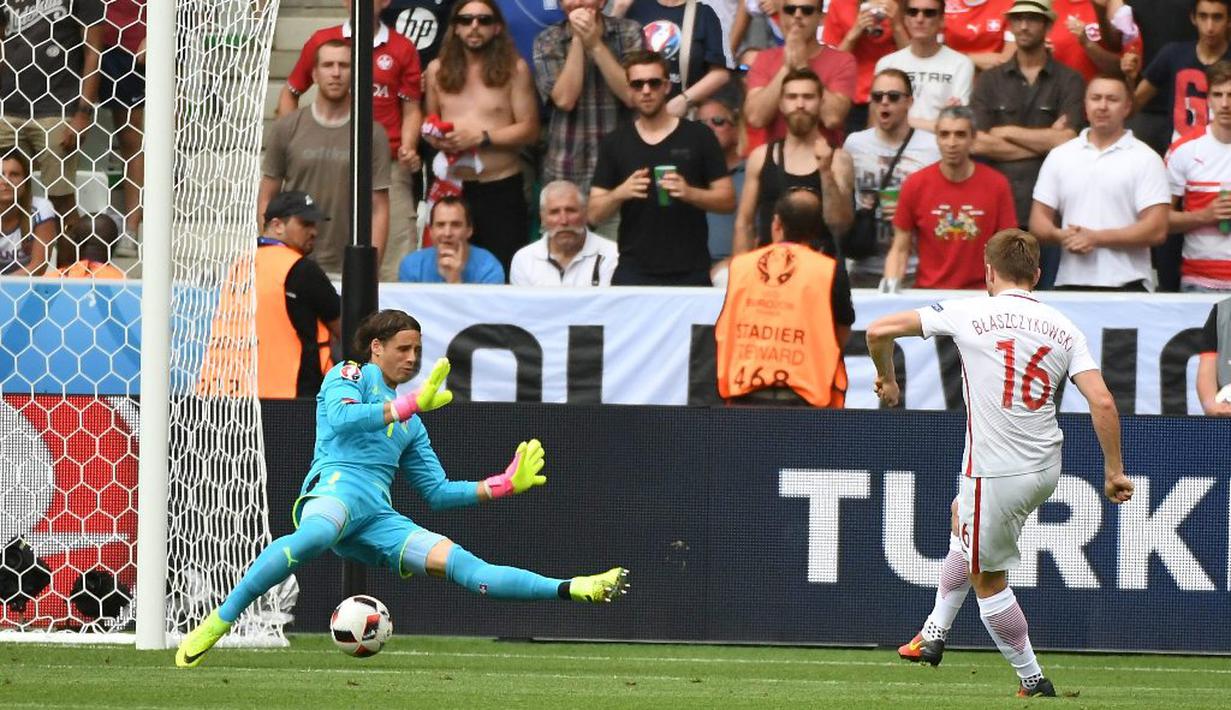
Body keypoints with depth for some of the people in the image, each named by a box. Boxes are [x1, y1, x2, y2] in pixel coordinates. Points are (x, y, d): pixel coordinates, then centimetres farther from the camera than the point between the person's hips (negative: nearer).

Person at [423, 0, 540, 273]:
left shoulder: (514, 69, -2)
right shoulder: (438, 70, 8)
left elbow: (529, 129, -5)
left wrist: (481, 137, -15)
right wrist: (435, 138, -5)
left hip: (501, 189, -3)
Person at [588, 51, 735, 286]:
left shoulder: (698, 136, 3)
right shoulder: (614, 143, 9)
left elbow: (727, 200, 3)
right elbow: (594, 214, 8)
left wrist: (690, 193, -16)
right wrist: (620, 193, -12)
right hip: (634, 272, 1)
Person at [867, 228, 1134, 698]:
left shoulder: (969, 314, -7)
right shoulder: (1063, 328, 2)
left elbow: (879, 331, -5)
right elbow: (1102, 402, -7)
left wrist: (887, 380, 15)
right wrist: (1114, 471, 2)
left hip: (995, 471, -6)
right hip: (1046, 469, 6)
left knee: (987, 579, 10)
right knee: (962, 515, 32)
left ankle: (1032, 679, 12)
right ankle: (934, 634, 37)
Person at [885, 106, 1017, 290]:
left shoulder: (997, 185, 0)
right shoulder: (914, 185, 1)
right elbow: (900, 249, 8)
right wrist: (890, 283, -10)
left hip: (979, 294, 0)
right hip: (928, 293, 0)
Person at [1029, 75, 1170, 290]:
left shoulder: (1145, 159, 2)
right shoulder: (1059, 157, 14)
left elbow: (1156, 230, -6)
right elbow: (1038, 222, 13)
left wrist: (1096, 238, -12)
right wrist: (1061, 236, -11)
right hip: (1069, 284, 3)